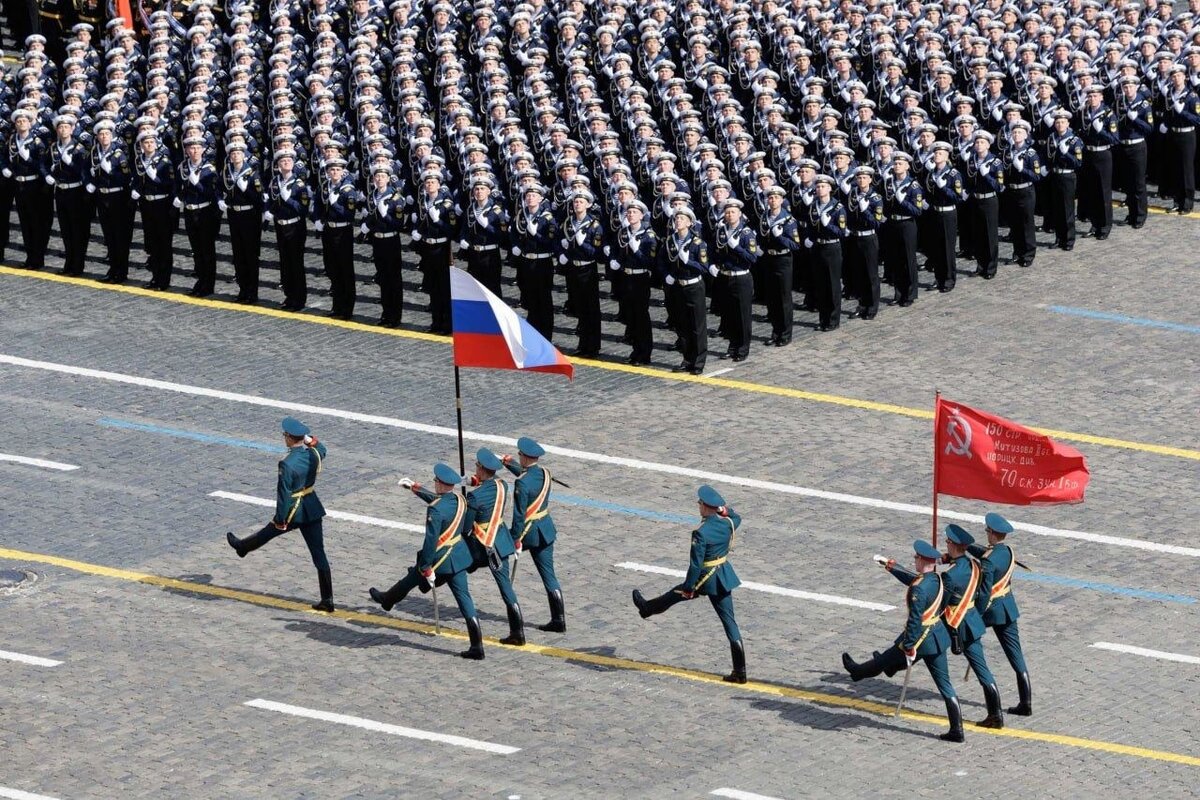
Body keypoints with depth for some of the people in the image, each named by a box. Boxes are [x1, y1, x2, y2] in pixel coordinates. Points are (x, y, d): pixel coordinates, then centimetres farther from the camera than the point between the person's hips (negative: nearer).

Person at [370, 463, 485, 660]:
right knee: (464, 599, 7)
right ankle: (477, 646, 5)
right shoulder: (460, 500, 0)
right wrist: (414, 487, 30)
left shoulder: (436, 510, -24)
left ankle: (387, 600, 52)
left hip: (440, 558, -6)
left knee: (409, 581, 23)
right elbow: (436, 498, 21)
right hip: (458, 557, 7)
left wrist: (426, 568, -19)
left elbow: (431, 541, -25)